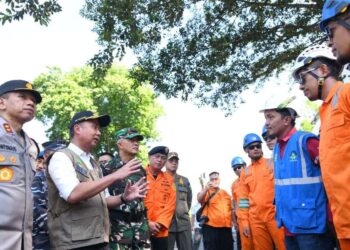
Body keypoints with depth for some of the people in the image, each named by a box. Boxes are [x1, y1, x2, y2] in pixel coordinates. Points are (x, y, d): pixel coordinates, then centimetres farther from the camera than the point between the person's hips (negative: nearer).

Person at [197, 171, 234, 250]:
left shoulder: (225, 193, 17)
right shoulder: (206, 192, 3)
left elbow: (231, 209, 23)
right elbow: (199, 199, -20)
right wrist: (206, 188, -38)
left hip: (226, 228, 5)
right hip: (210, 227, -4)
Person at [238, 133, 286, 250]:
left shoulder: (273, 163, 4)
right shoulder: (245, 173, 12)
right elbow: (244, 199, 13)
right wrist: (245, 221, 8)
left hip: (275, 215, -3)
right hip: (255, 219, 3)